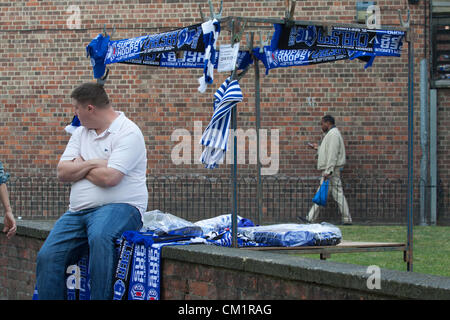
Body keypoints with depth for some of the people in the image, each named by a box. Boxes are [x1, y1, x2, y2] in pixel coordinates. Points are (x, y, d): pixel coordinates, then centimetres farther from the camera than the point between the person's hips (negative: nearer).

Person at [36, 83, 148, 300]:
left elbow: (109, 178, -19)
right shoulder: (81, 133, 18)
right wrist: (91, 164, -8)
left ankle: (100, 298, -34)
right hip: (78, 212, 7)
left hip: (119, 207, -7)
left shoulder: (127, 133, -8)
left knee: (100, 237, -39)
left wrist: (78, 167, -2)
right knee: (47, 257, -12)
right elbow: (62, 172, 8)